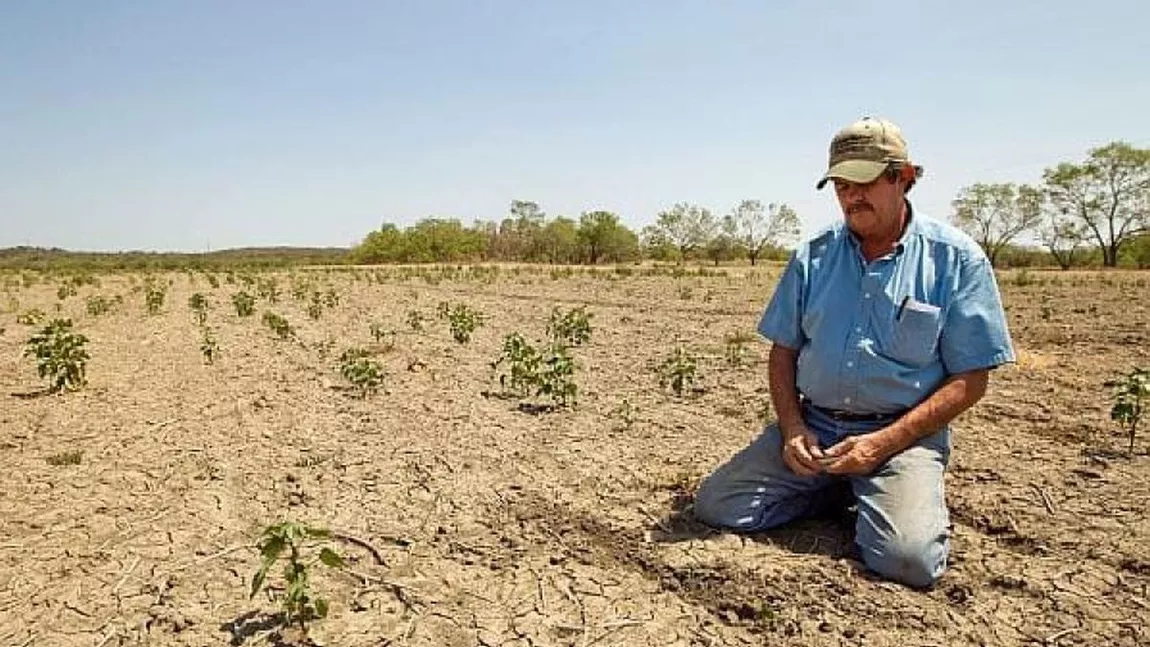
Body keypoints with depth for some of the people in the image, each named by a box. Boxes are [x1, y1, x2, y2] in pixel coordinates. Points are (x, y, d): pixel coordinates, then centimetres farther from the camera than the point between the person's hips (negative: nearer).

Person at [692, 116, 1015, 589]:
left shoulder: (956, 260, -4)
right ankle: (841, 490, 11)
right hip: (812, 427, 4)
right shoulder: (813, 257, 6)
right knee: (714, 505, -10)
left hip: (902, 434, -3)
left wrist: (882, 443, -15)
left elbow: (969, 380, -5)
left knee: (909, 558, -28)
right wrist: (792, 427, -7)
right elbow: (783, 351, 11)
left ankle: (879, 496, 8)